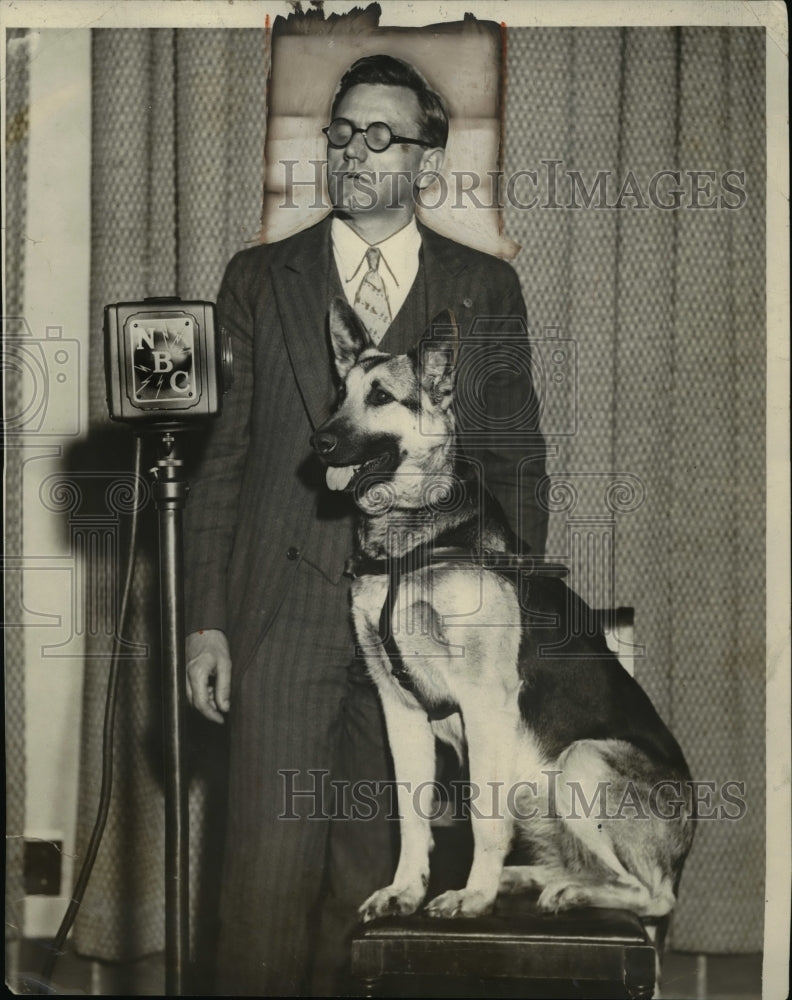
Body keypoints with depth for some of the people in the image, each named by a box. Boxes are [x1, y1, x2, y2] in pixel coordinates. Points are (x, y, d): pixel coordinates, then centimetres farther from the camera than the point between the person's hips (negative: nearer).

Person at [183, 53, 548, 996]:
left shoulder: (484, 289, 9)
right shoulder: (258, 279, 10)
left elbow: (515, 464, 9)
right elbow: (217, 458, 7)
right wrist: (206, 620, 0)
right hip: (284, 621, 0)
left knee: (377, 867, 5)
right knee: (270, 867, -4)